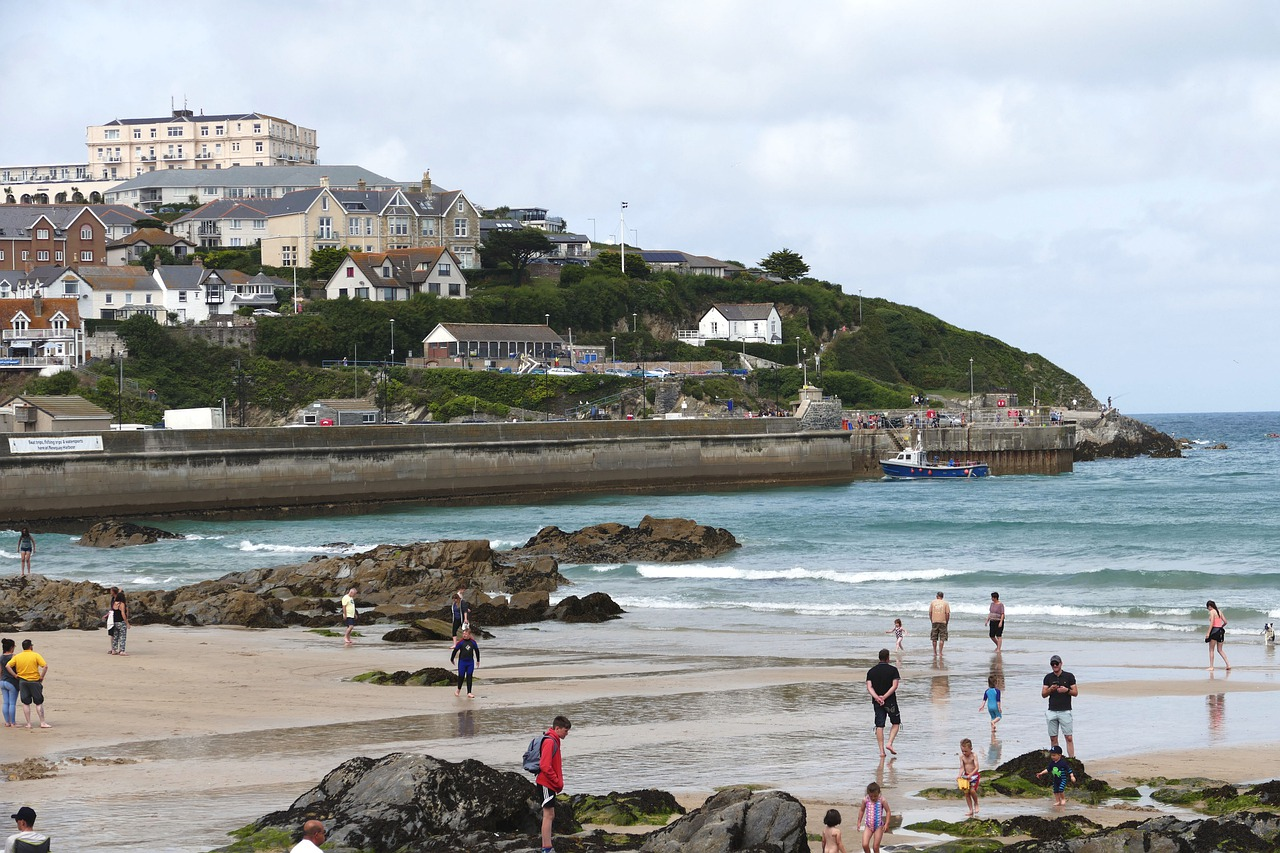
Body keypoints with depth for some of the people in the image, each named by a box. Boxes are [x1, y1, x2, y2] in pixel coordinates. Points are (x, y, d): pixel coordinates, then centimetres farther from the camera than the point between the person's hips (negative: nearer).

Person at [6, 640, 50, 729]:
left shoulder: (17, 657, 2)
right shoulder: (36, 655, -7)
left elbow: (7, 666, -4)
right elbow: (45, 666, -16)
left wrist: (15, 675, -1)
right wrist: (42, 677, -5)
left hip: (22, 681, 3)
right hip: (34, 681, -3)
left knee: (26, 703, 8)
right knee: (39, 703, 4)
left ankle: (28, 724, 6)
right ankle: (42, 723, 2)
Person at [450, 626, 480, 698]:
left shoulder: (473, 642, 0)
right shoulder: (461, 642, -9)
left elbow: (477, 650, 13)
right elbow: (455, 650, -1)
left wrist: (478, 660, 19)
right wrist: (452, 659, 5)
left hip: (470, 662, 2)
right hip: (462, 661, -2)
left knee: (469, 677, 0)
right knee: (461, 676, 7)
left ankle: (469, 693, 1)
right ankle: (458, 690, 30)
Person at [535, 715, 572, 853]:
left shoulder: (554, 741, 15)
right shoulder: (550, 742, -16)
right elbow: (545, 766, -23)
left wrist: (559, 783, 11)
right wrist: (558, 782, -15)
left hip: (550, 785, 10)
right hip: (546, 784, -10)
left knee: (550, 816, 11)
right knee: (548, 815, -9)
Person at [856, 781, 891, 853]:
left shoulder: (882, 800, -12)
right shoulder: (865, 800, -5)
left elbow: (888, 811, -6)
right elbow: (862, 810, 11)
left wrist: (886, 824, -14)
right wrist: (859, 822, 9)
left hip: (878, 826, -2)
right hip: (868, 826, 2)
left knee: (875, 847, 1)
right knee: (865, 845, -11)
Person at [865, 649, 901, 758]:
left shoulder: (871, 671, 5)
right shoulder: (893, 670, -4)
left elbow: (869, 687, -5)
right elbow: (894, 686, -14)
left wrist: (877, 697, -15)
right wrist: (884, 697, -16)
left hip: (877, 702, 3)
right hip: (890, 701, -3)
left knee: (879, 726, 3)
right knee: (896, 723, 14)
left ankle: (882, 751, -1)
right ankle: (889, 743, -4)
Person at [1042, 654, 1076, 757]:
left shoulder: (1069, 676, 3)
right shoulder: (1048, 677, 10)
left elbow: (1075, 693, 2)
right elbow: (1043, 694, 8)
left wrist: (1067, 690, -17)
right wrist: (1050, 689, -12)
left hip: (1065, 711, -3)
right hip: (1052, 711, 3)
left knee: (1068, 737, -8)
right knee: (1053, 738, 2)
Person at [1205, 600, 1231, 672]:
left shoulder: (1212, 612, -9)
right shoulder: (1219, 611, 12)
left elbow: (1212, 623, -18)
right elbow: (1225, 622, 12)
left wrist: (1208, 633, -20)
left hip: (1214, 630, -7)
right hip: (1220, 631, 7)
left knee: (1211, 650, 3)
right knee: (1220, 650, 14)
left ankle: (1211, 667, 3)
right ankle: (1228, 664, 4)